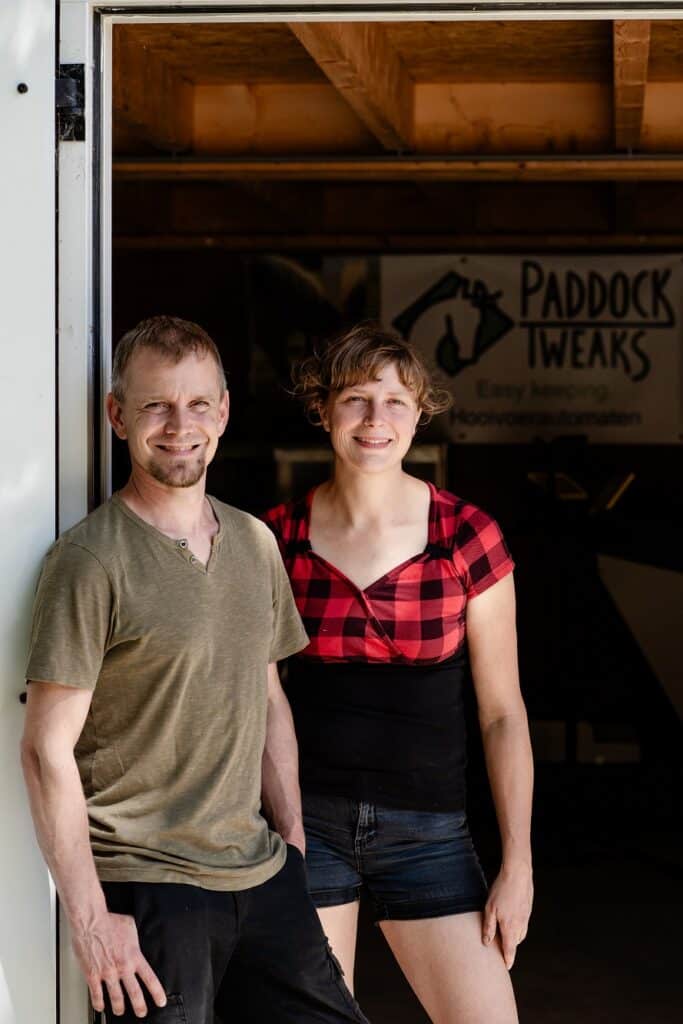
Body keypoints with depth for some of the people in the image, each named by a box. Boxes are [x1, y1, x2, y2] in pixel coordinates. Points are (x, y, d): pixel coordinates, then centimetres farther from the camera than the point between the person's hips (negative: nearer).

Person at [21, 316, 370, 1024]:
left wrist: (294, 841, 15)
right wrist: (90, 919, -15)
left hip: (262, 874, 6)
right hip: (146, 890, -6)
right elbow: (47, 749, -13)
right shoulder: (90, 560, -11)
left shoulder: (255, 543, 10)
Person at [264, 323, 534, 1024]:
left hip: (425, 830, 0)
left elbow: (502, 713, 0)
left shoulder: (467, 537, -3)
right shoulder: (277, 538, 0)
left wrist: (518, 865, -3)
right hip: (304, 823, 0)